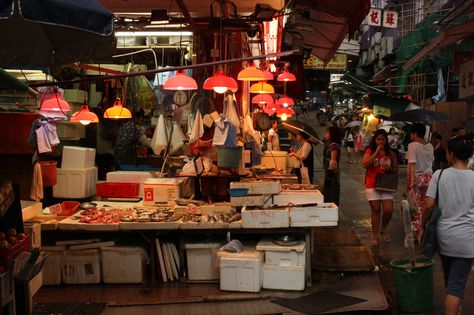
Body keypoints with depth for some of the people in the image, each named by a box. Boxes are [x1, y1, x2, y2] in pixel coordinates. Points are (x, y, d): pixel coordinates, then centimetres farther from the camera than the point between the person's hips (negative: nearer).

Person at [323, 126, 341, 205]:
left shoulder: (333, 145, -16)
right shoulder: (331, 144, 14)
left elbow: (333, 162, -20)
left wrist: (328, 176, -20)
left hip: (331, 173, -10)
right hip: (332, 172, 10)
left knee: (331, 197, -5)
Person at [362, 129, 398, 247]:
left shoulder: (390, 154, 10)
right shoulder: (370, 151, 1)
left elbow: (396, 169, 15)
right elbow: (365, 164, -16)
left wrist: (389, 169, -8)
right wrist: (377, 152, -17)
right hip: (372, 185, -2)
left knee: (388, 210, -6)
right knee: (375, 210, 0)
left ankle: (383, 229, 23)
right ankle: (375, 236, 12)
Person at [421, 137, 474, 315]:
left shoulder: (439, 175, -6)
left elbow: (428, 205, -9)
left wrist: (422, 227, 6)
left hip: (443, 235, 2)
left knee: (449, 280, 21)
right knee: (457, 285, 2)